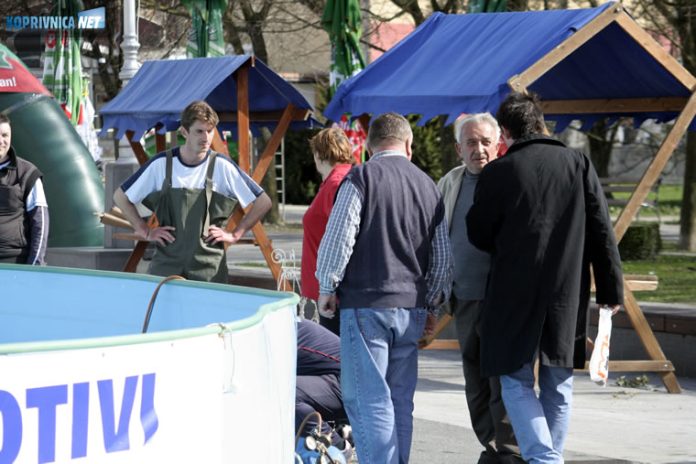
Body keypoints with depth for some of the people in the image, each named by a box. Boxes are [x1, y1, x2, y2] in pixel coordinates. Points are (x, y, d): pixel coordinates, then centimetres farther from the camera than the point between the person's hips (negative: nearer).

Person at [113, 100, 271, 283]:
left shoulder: (222, 167, -2)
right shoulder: (161, 164, 1)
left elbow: (263, 202, 4)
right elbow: (120, 196, 12)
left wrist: (234, 235, 2)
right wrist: (145, 232, 7)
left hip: (209, 269, -1)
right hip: (167, 264, 1)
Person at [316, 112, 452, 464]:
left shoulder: (361, 178, -5)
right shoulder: (428, 186, 12)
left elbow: (338, 237, -11)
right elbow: (443, 257, 16)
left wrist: (327, 288, 2)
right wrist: (430, 304, 26)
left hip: (366, 303, -6)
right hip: (412, 308, 6)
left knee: (368, 399, -6)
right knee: (400, 400, 12)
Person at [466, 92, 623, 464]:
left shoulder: (498, 173, -8)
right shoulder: (578, 164, 0)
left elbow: (477, 234, 2)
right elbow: (602, 233, 0)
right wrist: (611, 289, 5)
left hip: (515, 293, -3)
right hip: (568, 294, 3)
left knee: (516, 380, 4)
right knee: (558, 384, 15)